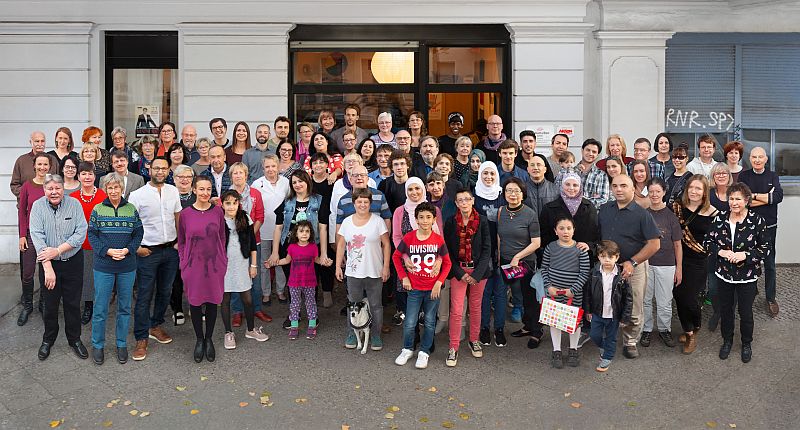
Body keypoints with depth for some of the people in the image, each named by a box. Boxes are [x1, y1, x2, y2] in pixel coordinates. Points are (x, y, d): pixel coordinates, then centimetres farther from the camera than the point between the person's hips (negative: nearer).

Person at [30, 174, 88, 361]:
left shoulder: (74, 204, -6)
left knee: (73, 303, 9)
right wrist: (48, 268, -21)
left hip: (73, 261, 0)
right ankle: (48, 340, 31)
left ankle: (74, 339, 26)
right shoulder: (38, 206, -7)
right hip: (48, 263, 0)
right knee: (50, 304, 12)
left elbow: (81, 233, -11)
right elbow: (37, 237, -14)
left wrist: (58, 250, -20)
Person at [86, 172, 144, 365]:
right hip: (103, 266, -1)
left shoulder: (131, 209, 3)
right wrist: (107, 251, -15)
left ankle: (122, 344, 24)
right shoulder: (98, 209, 0)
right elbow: (91, 235, -1)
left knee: (124, 307, 10)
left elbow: (139, 234, 3)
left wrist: (127, 250, -13)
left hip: (127, 266, 1)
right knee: (100, 307, 5)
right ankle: (97, 345, 21)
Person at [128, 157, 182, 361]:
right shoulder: (137, 195, -7)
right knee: (144, 296, -1)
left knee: (165, 292, 14)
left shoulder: (173, 191, 5)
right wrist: (136, 247, -9)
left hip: (170, 250, 4)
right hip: (148, 252, -4)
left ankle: (155, 326, 32)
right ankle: (141, 339, 7)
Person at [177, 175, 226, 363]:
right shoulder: (185, 213, -3)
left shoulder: (218, 212, -1)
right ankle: (199, 340, 26)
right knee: (195, 302, 9)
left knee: (212, 301, 10)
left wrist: (223, 260, 2)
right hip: (193, 266, 0)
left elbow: (222, 238, 6)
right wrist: (183, 262, -2)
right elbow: (181, 242, 5)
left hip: (214, 265, 1)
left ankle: (209, 339, 27)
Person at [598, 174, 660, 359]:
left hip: (634, 267, -3)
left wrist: (632, 262, -15)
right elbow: (598, 235, 14)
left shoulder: (641, 214, -9)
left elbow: (654, 244, -12)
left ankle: (630, 342, 23)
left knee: (633, 310, 6)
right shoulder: (604, 209, 4)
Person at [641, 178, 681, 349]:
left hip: (666, 264, -1)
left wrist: (679, 268, 2)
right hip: (644, 263, 1)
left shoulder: (670, 216, -1)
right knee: (645, 299, 7)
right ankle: (646, 330, 22)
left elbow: (677, 244, 3)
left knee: (664, 302, 6)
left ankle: (664, 330, 24)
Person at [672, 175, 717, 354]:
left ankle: (695, 330, 24)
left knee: (689, 299, -6)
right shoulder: (678, 207, 2)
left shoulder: (711, 212, -6)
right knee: (678, 296, 5)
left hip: (697, 262, -3)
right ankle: (688, 331, 26)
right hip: (678, 258, 3)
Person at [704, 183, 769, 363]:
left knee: (746, 312, 10)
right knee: (725, 310, 16)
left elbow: (766, 247, -8)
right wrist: (721, 251, -15)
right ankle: (727, 340, 37)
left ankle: (746, 343, 34)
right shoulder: (720, 219, -4)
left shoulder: (757, 221, -12)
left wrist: (745, 255, -21)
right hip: (724, 274, 3)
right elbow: (708, 242, 3)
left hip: (747, 277, -3)